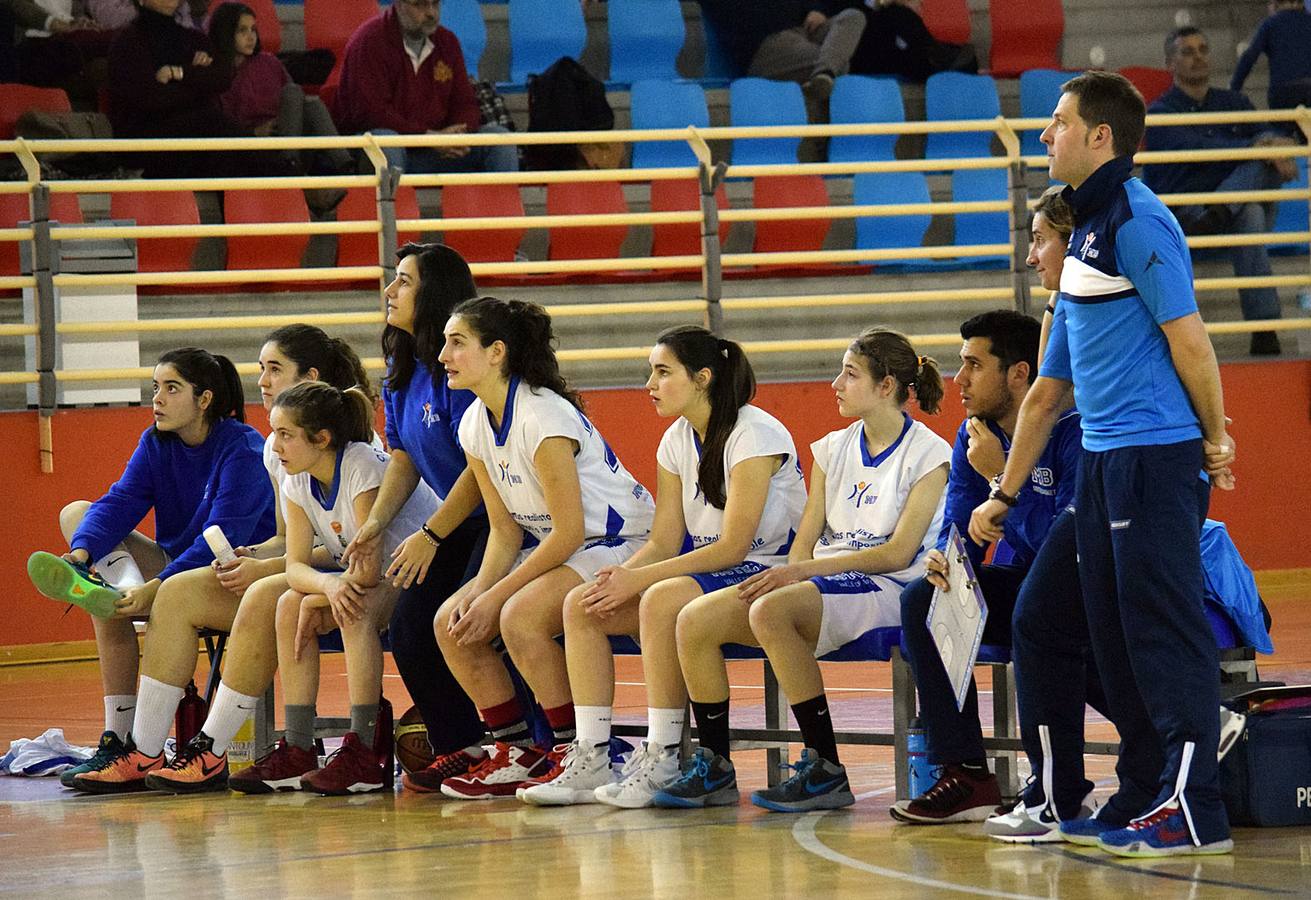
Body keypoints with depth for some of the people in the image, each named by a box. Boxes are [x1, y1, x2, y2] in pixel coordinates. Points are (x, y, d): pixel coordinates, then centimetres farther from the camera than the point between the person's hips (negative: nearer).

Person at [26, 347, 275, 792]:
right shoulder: (155, 443, 4)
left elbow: (223, 538, -27)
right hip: (176, 563, 7)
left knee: (144, 602, -37)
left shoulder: (242, 449, -17)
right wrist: (82, 553, -31)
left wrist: (157, 587, -39)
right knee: (76, 513, -9)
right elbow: (121, 502, -10)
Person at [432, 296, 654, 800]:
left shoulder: (543, 417, -24)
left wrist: (495, 596, -21)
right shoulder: (475, 425, 2)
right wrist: (479, 588, -13)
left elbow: (569, 531, -23)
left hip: (618, 544, -9)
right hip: (551, 545, 9)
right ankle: (518, 753, 4)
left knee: (520, 617, -31)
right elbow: (506, 528, 6)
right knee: (451, 623, -7)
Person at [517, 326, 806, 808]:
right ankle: (591, 757, -14)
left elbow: (732, 547, -20)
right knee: (581, 605, -10)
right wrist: (619, 577, -15)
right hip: (704, 570, 8)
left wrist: (638, 579, -23)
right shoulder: (677, 441, 9)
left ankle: (661, 759, -30)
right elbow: (664, 542, 7)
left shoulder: (754, 434, -15)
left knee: (663, 599, -36)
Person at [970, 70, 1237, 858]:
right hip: (1104, 461, 10)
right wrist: (1004, 496, 26)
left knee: (1164, 628, -9)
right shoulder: (1087, 235, 20)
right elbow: (1048, 392, 25)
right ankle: (1145, 796, 18)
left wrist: (1215, 440, -9)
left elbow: (1188, 336, -16)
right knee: (1116, 636, 11)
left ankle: (1196, 808, -8)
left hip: (1155, 453, -10)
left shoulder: (1137, 220, -9)